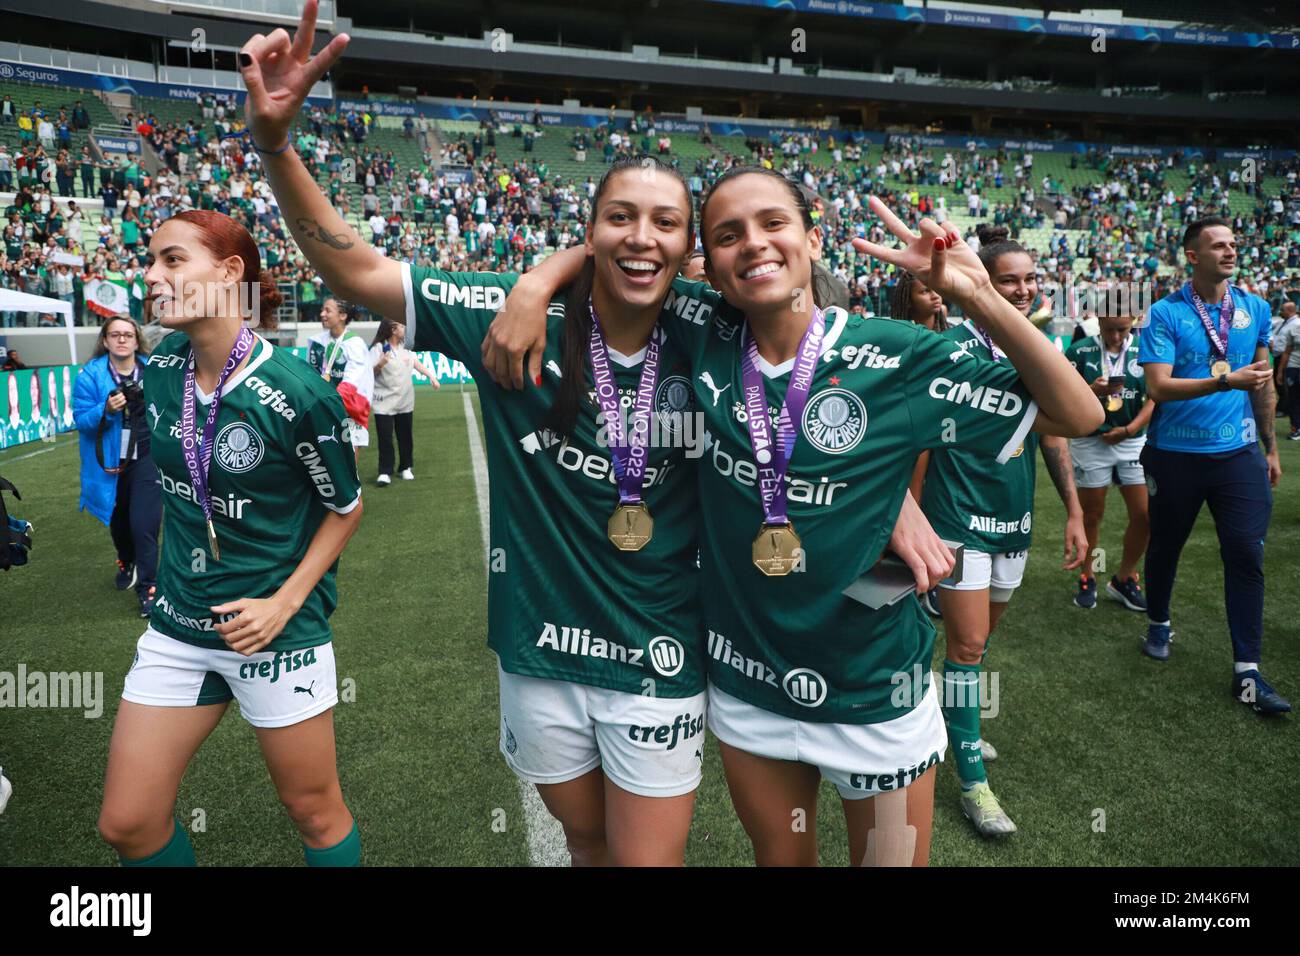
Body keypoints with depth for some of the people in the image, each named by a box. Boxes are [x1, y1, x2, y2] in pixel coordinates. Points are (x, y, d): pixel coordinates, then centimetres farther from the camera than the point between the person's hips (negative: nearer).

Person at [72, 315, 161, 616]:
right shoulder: (91, 374, -6)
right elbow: (81, 419, -10)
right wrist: (106, 410, -26)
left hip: (147, 458, -2)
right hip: (111, 461, 2)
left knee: (144, 523, -10)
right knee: (118, 519, 21)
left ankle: (148, 587, 1)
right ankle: (127, 563, 49)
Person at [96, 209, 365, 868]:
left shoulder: (296, 394, -21)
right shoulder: (159, 370, -2)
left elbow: (345, 508, -7)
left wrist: (286, 602, -13)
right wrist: (166, 577, 18)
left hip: (276, 632, -5)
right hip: (177, 626, 6)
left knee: (314, 811, 11)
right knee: (126, 826, 12)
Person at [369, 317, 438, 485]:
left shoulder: (405, 346, 7)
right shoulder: (378, 348, -12)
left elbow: (416, 363, 17)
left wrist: (431, 376, 9)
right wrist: (380, 364, -29)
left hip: (405, 401, 6)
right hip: (384, 403, -6)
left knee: (405, 436, 11)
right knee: (385, 438, -5)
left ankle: (405, 468, 24)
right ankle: (385, 472, 1)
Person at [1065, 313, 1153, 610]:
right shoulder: (1080, 351, -2)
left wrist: (1130, 429, -10)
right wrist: (1093, 391, -22)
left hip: (1133, 441, 2)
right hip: (1090, 443, -2)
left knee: (1144, 514, 0)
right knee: (1091, 516, 9)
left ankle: (1124, 579, 18)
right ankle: (1088, 578, 25)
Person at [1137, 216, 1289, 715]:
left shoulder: (1255, 308, 6)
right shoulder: (1165, 313, -7)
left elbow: (1264, 383, 14)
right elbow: (1158, 387, -17)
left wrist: (1270, 446, 15)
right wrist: (1227, 381, -27)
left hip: (1239, 452, 3)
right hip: (1176, 454, -2)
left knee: (1246, 553, -4)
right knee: (1165, 545, 13)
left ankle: (1247, 671, 4)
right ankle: (1159, 625, 38)